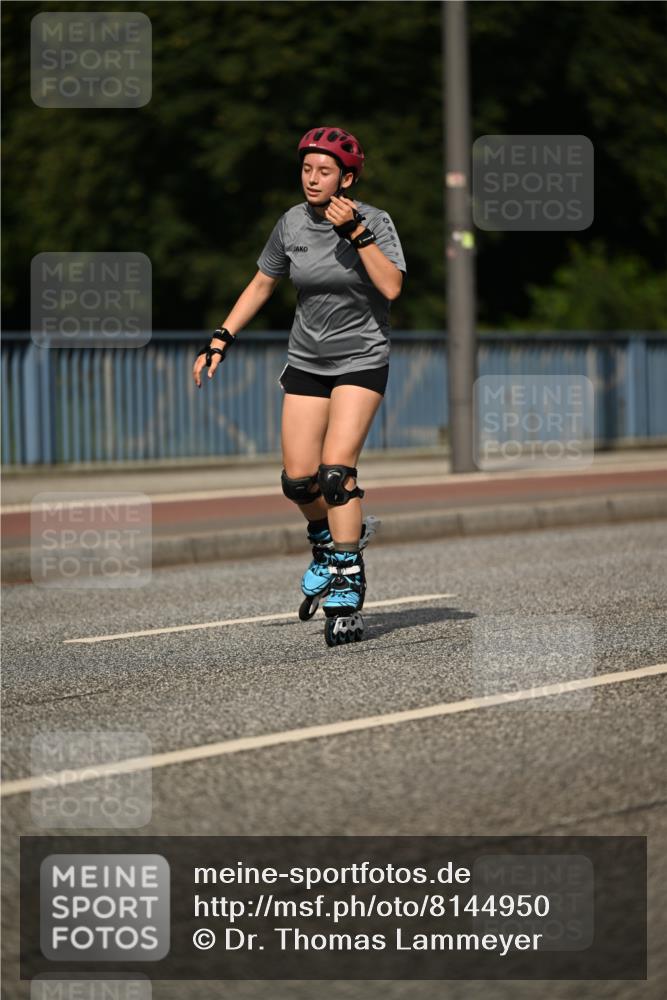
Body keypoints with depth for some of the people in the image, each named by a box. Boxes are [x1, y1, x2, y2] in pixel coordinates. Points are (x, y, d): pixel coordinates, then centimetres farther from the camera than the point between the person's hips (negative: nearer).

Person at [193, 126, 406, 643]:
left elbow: (392, 286, -23)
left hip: (361, 361, -4)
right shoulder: (292, 224, 0)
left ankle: (347, 589, -14)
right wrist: (221, 340, 7)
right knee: (298, 479, -3)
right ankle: (328, 542, 30)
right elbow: (262, 285, 12)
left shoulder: (374, 221, -10)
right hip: (306, 362, 4)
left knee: (336, 470, -19)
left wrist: (356, 232, -27)